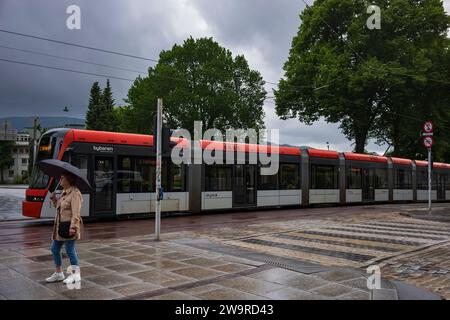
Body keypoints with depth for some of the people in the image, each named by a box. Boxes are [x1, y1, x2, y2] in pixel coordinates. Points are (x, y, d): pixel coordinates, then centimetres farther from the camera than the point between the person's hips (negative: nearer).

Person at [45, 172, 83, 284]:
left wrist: (73, 226, -27)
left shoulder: (74, 193, -15)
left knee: (70, 250, -3)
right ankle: (58, 273, 27)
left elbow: (76, 213, -21)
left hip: (69, 226, -10)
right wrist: (54, 199, 7)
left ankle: (76, 274, 10)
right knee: (55, 249, 14)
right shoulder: (64, 192, 15)